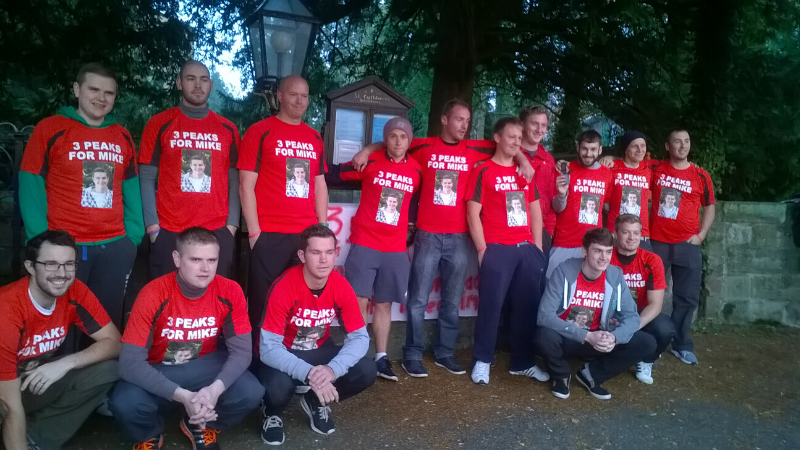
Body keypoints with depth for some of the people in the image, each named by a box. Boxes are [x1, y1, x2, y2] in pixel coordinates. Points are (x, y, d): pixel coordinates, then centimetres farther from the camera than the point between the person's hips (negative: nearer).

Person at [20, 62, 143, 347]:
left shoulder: (123, 137, 10)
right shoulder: (50, 129, -2)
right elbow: (31, 187, -4)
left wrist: (134, 235, 1)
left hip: (115, 248, 3)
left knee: (109, 322, 12)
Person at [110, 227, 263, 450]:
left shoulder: (230, 292, -17)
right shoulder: (154, 294, -23)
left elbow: (241, 351, -14)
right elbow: (130, 362, -25)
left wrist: (215, 389, -35)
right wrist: (182, 396, -36)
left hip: (206, 367, 2)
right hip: (159, 371, -1)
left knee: (250, 393, -25)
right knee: (124, 404, -32)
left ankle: (201, 426, 10)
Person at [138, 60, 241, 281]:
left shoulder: (228, 129, 9)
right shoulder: (159, 124, 5)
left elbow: (234, 180, 8)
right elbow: (147, 178, 2)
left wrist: (232, 225, -1)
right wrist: (152, 226, -6)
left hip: (217, 232, 1)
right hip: (168, 233, -1)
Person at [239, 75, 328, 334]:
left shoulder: (314, 138, 14)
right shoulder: (259, 132, -1)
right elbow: (246, 186, -5)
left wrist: (322, 227, 10)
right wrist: (254, 232, -10)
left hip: (307, 234, 5)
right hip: (269, 234, -4)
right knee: (263, 302, 5)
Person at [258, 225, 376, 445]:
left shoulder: (341, 287, -17)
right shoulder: (283, 288, -29)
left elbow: (359, 337, -16)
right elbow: (269, 348, -30)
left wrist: (333, 369, -35)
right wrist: (308, 374, -44)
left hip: (318, 350, 4)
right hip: (282, 355, -4)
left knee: (367, 371, -18)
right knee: (279, 386, -37)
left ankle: (316, 401, 12)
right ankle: (273, 413, 3)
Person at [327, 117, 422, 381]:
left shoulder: (417, 171, 5)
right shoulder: (370, 162, -4)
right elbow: (334, 176, 2)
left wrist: (414, 236, 15)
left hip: (396, 248, 3)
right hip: (364, 244, -3)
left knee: (384, 303, 10)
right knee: (359, 300, -4)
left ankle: (381, 357, 18)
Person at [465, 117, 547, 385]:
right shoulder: (483, 171, -1)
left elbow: (535, 211, 18)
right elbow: (473, 213, -5)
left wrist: (538, 247, 10)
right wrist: (482, 249, -10)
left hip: (527, 249, 5)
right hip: (497, 249, -5)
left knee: (527, 306, 8)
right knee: (491, 305, -1)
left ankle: (522, 363, 22)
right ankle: (482, 361, 13)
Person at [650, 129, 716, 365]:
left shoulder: (701, 176, 3)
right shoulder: (655, 170, 2)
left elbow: (709, 207, 10)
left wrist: (701, 235, 0)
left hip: (687, 245, 1)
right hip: (657, 243, 0)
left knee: (686, 297, 6)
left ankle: (681, 345, 20)